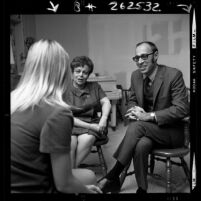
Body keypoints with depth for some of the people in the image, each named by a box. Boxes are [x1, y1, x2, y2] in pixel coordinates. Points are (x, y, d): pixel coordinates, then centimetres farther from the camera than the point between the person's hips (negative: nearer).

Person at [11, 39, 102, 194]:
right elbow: (64, 184, -19)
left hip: (18, 183, 6)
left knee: (88, 176, 26)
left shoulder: (14, 98, -5)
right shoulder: (58, 113, -26)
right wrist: (87, 189, 2)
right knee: (89, 177, 21)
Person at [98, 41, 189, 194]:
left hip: (171, 131, -4)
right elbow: (132, 100, 16)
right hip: (146, 130, 4)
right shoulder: (136, 75, 3)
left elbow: (183, 108, -18)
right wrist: (135, 109, -11)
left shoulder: (173, 75, -14)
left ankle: (113, 177, -22)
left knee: (137, 125, -31)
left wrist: (149, 116, -26)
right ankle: (142, 189, -13)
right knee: (141, 145, -32)